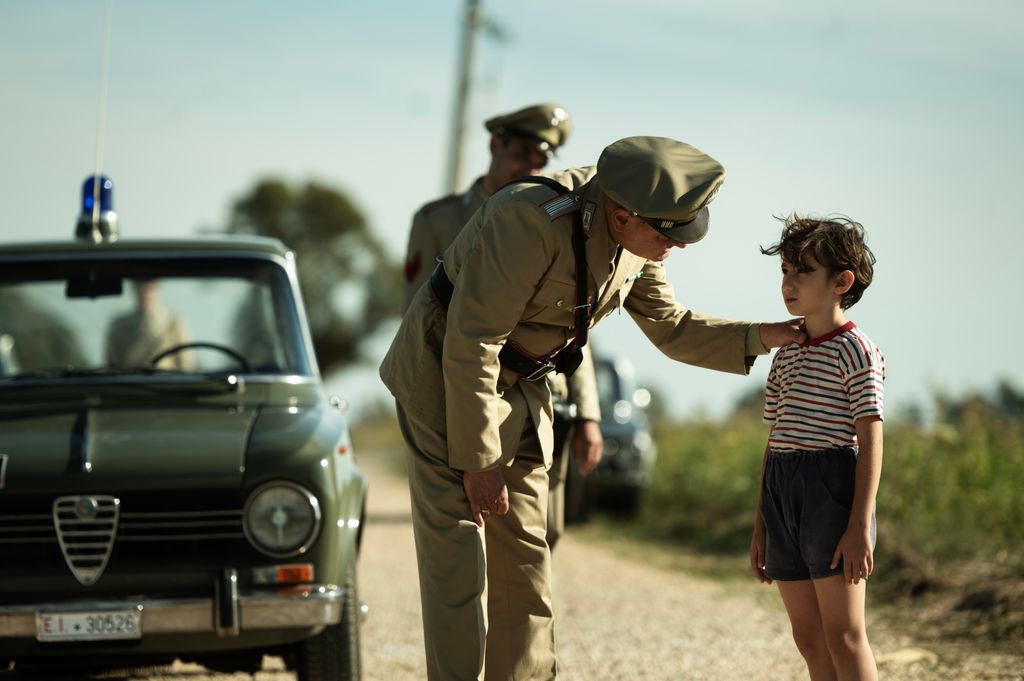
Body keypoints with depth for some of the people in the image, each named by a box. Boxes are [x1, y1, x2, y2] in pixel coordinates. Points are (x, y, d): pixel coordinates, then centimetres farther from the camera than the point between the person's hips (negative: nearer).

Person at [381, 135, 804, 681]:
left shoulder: (636, 243, -6)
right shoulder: (531, 220, -32)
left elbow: (672, 329, 10)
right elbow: (471, 344, -28)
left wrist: (765, 337, -5)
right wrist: (477, 462, -24)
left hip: (519, 389, 8)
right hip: (444, 376, -8)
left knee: (523, 558, 8)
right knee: (457, 556, -12)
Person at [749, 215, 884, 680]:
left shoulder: (855, 350, -6)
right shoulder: (785, 355, 17)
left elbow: (871, 441, -11)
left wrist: (860, 526, -18)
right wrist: (761, 527, 18)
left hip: (833, 489, -8)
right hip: (783, 495, 8)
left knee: (842, 634, -8)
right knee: (809, 638, 8)